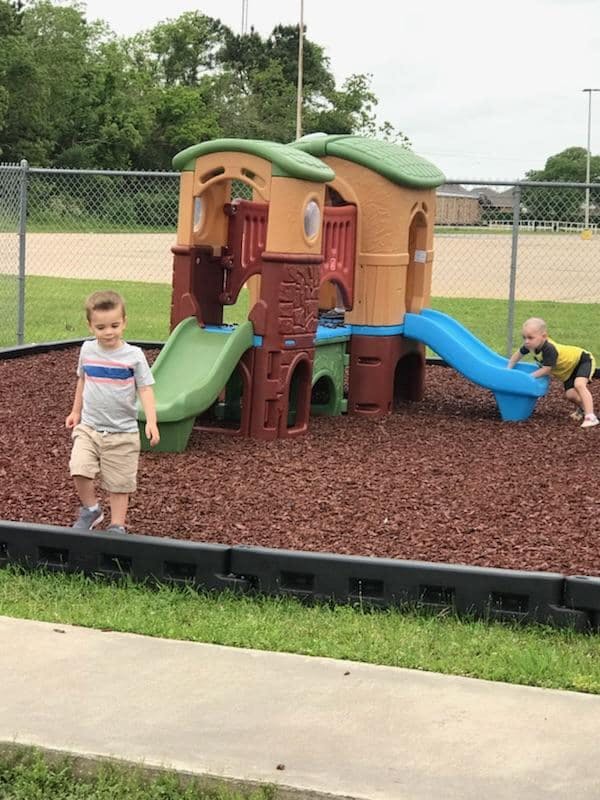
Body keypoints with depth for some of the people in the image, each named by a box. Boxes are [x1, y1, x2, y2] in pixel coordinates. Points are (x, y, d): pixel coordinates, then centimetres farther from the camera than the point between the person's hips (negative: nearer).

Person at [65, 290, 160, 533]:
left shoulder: (133, 355, -9)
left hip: (122, 432, -2)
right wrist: (76, 411, 25)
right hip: (89, 427, 2)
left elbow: (145, 389, -9)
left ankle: (117, 525, 20)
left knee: (119, 483, 4)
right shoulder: (87, 350, 2)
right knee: (79, 470, -16)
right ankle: (90, 509, 8)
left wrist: (151, 421, -21)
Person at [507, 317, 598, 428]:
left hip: (583, 359, -8)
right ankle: (582, 407, 26)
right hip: (569, 370, 8)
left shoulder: (549, 349, -38)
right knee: (570, 395, -5)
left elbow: (546, 370, -30)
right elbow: (518, 354, 5)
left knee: (579, 384, -31)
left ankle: (590, 417, -35)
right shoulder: (531, 345, -15)